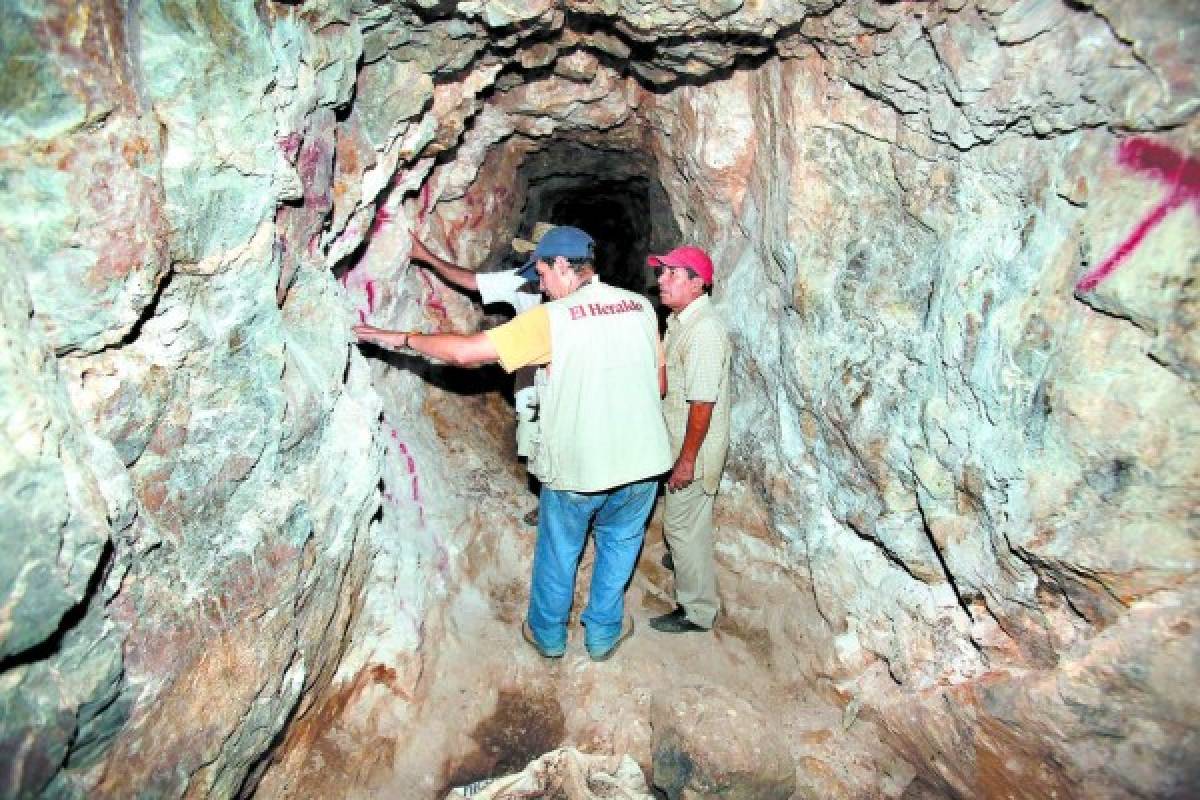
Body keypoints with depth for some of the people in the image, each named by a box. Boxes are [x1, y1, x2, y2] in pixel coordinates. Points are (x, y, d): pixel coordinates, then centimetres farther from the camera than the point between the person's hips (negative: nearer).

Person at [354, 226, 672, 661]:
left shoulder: (550, 318, -14)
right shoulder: (641, 306, 0)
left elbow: (466, 351, -15)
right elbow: (659, 385, 7)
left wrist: (401, 337, -2)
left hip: (577, 465, -3)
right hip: (642, 461, 3)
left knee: (558, 551, 20)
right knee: (619, 544, 24)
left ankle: (548, 635, 41)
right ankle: (603, 633, 38)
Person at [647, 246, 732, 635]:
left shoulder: (704, 330, -26)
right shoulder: (679, 319, 6)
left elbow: (703, 403, -27)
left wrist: (687, 460, -23)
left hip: (693, 448, -9)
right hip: (677, 440, 9)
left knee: (684, 524, 2)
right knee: (681, 517, 28)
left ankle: (697, 612, 17)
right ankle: (683, 556, 53)